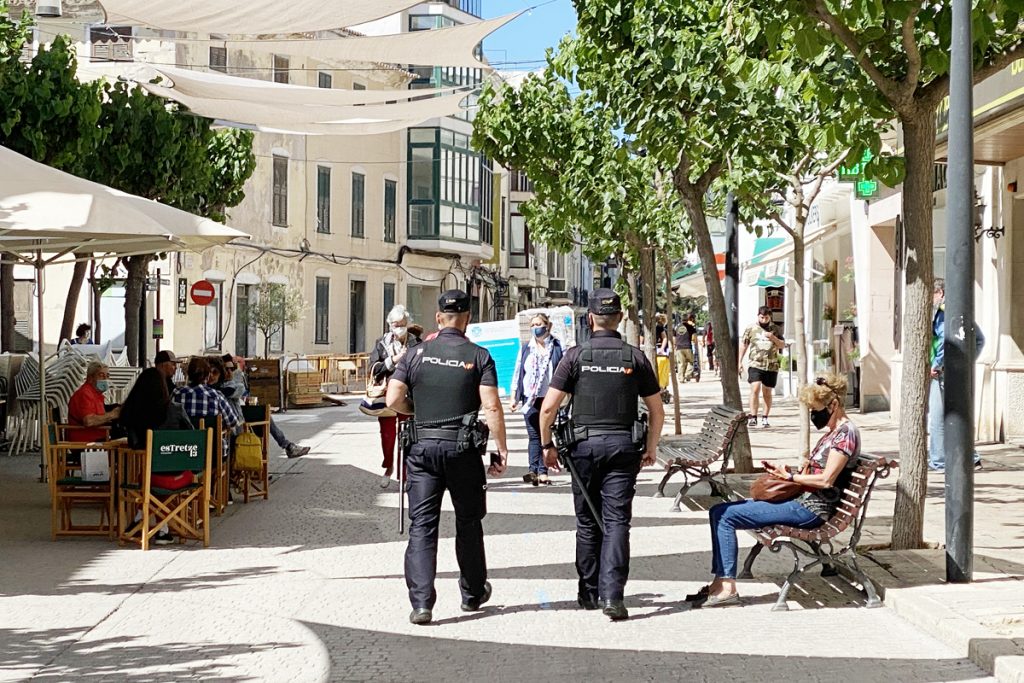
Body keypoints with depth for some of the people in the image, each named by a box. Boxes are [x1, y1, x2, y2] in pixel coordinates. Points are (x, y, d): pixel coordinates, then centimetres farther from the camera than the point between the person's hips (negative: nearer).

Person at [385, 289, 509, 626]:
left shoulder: (417, 354, 1)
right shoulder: (478, 356, -4)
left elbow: (394, 400, -4)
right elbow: (491, 407, -11)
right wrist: (501, 448, -6)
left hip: (423, 446, 1)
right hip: (463, 449, -1)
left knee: (421, 525, 1)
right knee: (468, 523, 15)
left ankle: (421, 603, -8)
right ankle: (473, 594, 29)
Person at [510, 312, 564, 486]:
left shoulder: (557, 347, 3)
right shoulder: (526, 349, 11)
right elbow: (517, 373, 14)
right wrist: (513, 397, 9)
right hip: (530, 399, 2)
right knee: (534, 435, -6)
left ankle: (542, 471, 1)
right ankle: (534, 470, -14)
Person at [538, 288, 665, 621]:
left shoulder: (576, 355, -2)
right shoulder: (635, 357, 2)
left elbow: (548, 408, -5)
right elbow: (657, 411, 6)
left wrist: (547, 445, 8)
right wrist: (651, 447, 19)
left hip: (585, 445, 0)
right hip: (623, 445, 0)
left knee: (587, 522, 12)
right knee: (617, 521, -1)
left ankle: (589, 593, 20)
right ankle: (612, 595, -13)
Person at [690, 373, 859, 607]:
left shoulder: (846, 432, -12)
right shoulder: (834, 431, 19)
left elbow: (826, 479, -19)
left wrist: (789, 476, -10)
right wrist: (787, 471, 6)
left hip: (810, 509, -11)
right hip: (801, 500, 11)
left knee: (724, 515, -17)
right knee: (719, 511, 5)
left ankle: (726, 588, -16)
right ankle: (720, 583, 0)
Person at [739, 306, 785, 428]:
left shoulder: (775, 329, 8)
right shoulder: (751, 329, 5)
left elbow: (782, 345, 8)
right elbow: (743, 345, 11)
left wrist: (773, 338, -10)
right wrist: (740, 362, 7)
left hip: (771, 366, 2)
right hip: (755, 365, -2)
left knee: (767, 393, 8)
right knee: (755, 389, -16)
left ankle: (765, 418, 17)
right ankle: (753, 417, -14)